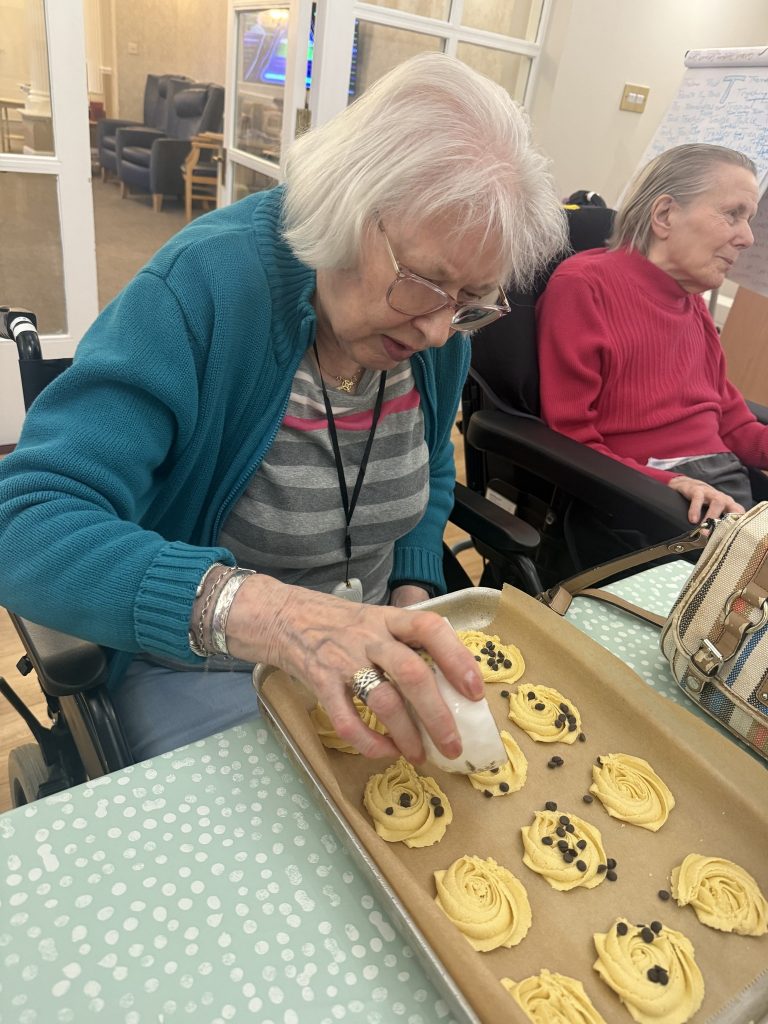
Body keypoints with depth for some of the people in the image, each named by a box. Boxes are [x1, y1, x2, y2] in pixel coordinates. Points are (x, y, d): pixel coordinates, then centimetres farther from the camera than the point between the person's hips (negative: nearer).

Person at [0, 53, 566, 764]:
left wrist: (413, 597, -5)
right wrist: (254, 608, -47)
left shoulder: (440, 328, -7)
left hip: (374, 658, 4)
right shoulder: (201, 289, -24)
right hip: (200, 670, -3)